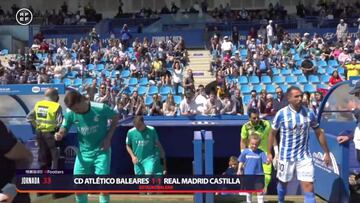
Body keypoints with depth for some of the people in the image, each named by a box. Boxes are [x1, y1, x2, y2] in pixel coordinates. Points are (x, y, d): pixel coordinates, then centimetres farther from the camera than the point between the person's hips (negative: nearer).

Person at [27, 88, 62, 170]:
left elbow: (29, 117, 8)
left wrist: (36, 125, 11)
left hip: (39, 132, 6)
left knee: (43, 152, 18)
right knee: (55, 154, 6)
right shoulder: (56, 106, -15)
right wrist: (55, 127, 0)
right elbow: (60, 122, -20)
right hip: (50, 133, -6)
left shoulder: (38, 104, 5)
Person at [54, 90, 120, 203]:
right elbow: (65, 128, -1)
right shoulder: (70, 112, -14)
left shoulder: (100, 108, -22)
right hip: (83, 152, 3)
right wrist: (60, 134, -27)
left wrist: (108, 137, -9)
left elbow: (116, 117, -4)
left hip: (101, 151, -3)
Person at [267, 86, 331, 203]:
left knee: (308, 187, -6)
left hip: (304, 156, 1)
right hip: (285, 156, -1)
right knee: (283, 182, 18)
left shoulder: (309, 113, -7)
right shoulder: (281, 114, -12)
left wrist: (326, 152, 6)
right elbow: (272, 133, 0)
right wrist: (269, 153, 1)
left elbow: (319, 133, 5)